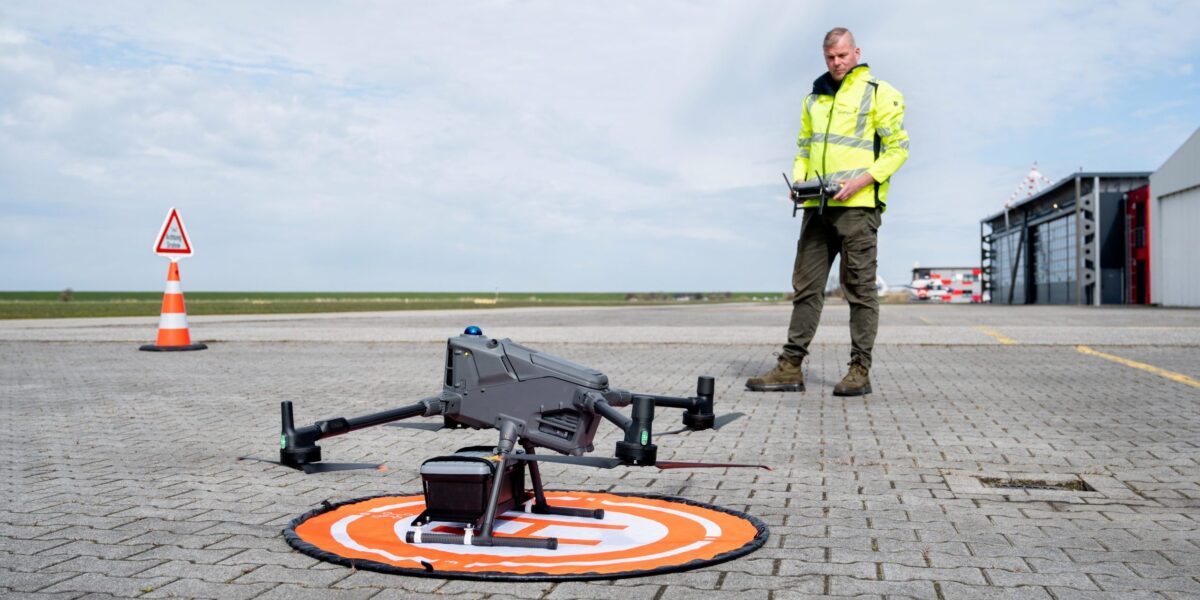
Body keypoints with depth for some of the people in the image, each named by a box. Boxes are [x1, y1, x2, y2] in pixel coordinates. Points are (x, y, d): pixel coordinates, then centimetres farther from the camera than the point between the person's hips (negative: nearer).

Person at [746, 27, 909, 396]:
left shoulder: (879, 94, 0)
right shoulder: (814, 99, 19)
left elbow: (898, 147, -5)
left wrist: (860, 181, -16)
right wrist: (799, 178, 4)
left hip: (858, 205, -6)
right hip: (817, 206, 6)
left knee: (859, 288, -2)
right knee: (806, 285, 4)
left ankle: (860, 370, 4)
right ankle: (791, 368, 7)